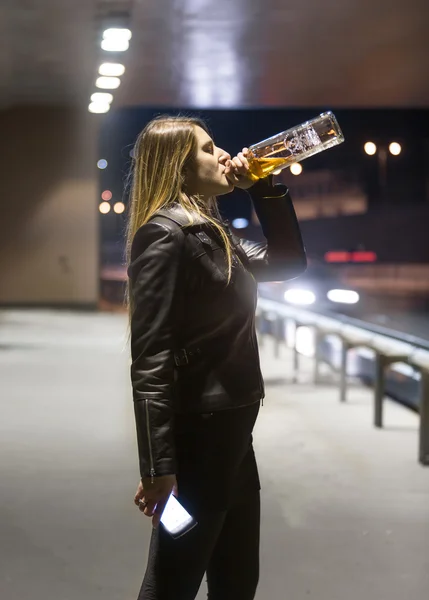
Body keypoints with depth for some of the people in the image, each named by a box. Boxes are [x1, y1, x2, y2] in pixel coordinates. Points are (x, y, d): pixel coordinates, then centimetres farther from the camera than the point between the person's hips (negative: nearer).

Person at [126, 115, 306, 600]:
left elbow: (288, 263, 23)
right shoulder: (166, 234, -16)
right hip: (196, 437, -10)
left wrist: (266, 188, 10)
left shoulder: (210, 232, 12)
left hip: (229, 433, 10)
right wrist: (158, 467, -27)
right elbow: (150, 360, -23)